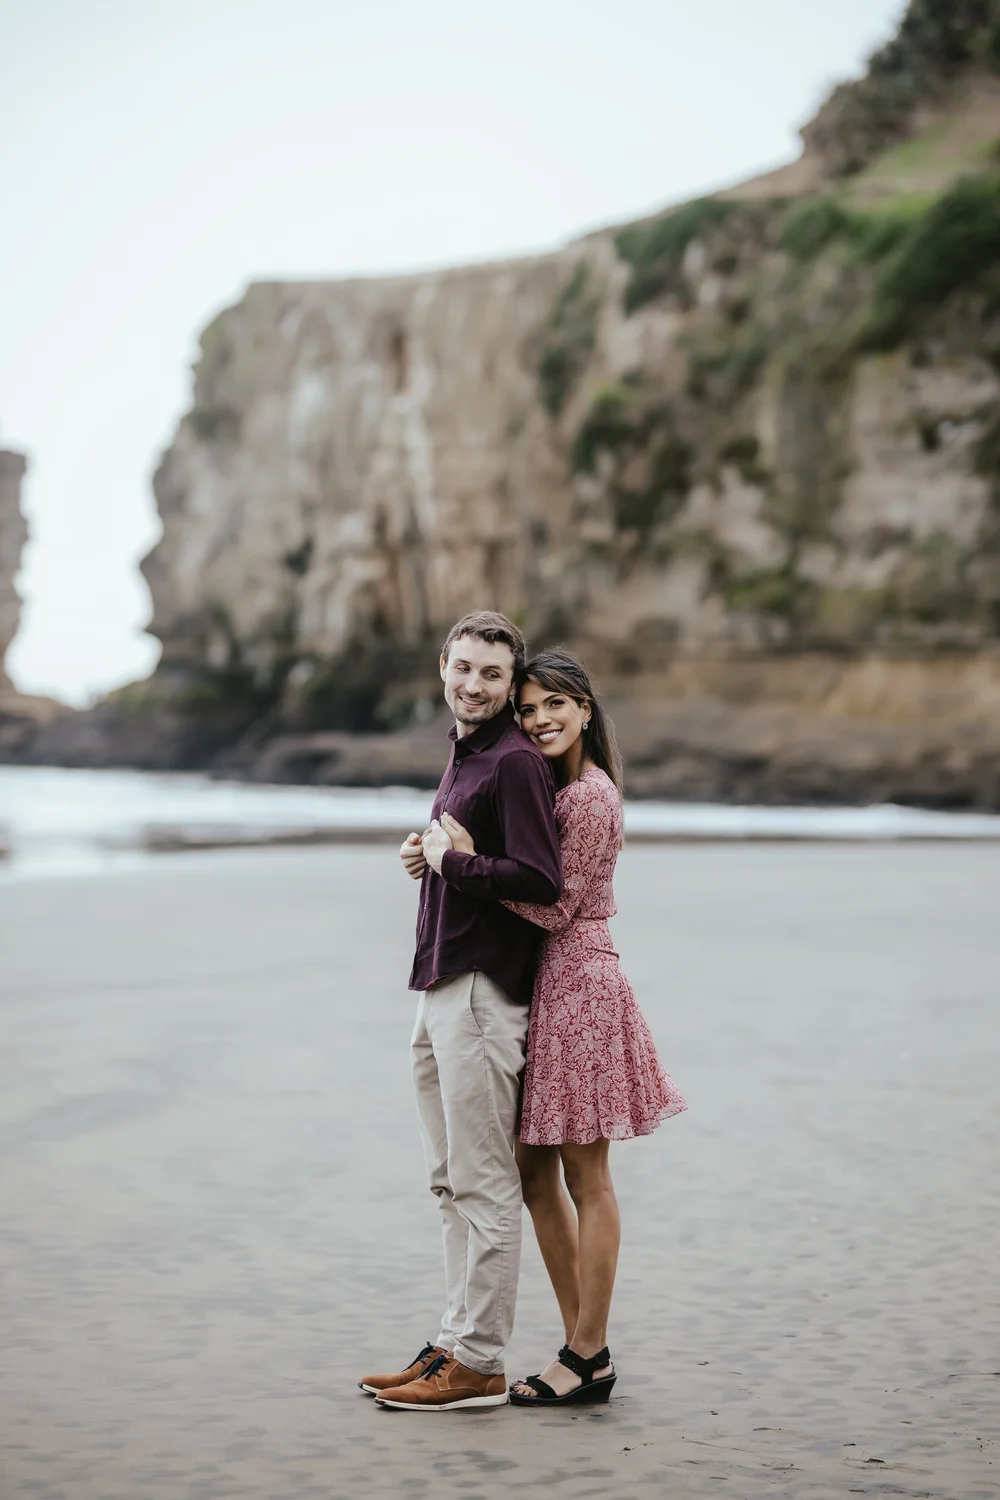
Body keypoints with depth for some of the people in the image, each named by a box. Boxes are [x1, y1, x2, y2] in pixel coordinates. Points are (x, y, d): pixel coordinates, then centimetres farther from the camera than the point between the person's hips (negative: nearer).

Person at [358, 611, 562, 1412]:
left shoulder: (517, 762, -12)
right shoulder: (463, 754, 19)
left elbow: (538, 880, -22)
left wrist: (444, 860, -13)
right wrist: (429, 857, 8)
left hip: (485, 991, -10)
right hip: (441, 986, 10)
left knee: (485, 1185, -5)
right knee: (452, 1183, 14)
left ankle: (479, 1362, 0)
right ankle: (455, 1344, 21)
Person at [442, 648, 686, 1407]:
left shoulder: (589, 796, -14)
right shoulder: (557, 788, 15)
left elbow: (556, 908, -16)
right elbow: (533, 884, 16)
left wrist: (473, 859, -18)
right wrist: (441, 853, 2)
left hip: (577, 987, -10)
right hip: (544, 988, 10)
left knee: (585, 1178, -2)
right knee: (536, 1173, 11)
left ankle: (588, 1358, 6)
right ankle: (585, 1348, 19)